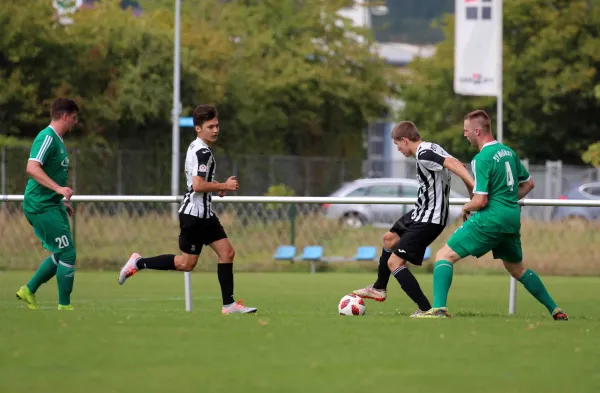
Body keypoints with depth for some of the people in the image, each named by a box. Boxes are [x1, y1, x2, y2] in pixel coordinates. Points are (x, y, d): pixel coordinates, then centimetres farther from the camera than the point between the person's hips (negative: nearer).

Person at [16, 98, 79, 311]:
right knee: (68, 253, -8)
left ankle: (28, 291, 23)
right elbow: (32, 168, -27)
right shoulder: (47, 138, -15)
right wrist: (59, 188, -33)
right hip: (41, 206, -10)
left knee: (60, 255, 14)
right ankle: (64, 305, -1)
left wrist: (62, 201, 25)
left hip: (52, 205, 10)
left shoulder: (57, 140, 16)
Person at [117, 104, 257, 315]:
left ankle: (228, 304, 4)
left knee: (227, 252, 4)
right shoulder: (203, 152, -18)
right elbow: (198, 185, -28)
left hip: (204, 213, 10)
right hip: (194, 213, -10)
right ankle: (139, 262, 9)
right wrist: (224, 186, -16)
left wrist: (216, 187, 16)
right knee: (186, 263, -3)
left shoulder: (195, 147, 14)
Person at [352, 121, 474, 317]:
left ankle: (425, 309, -11)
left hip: (429, 219, -11)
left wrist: (475, 187, -45)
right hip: (421, 212, 11)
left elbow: (453, 164, -36)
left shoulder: (424, 155, -24)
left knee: (394, 262, -11)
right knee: (390, 238, 29)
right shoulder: (432, 148, 5)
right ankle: (379, 289, 47)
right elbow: (458, 164, 6)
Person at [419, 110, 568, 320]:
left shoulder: (482, 159, -14)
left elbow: (480, 200, -18)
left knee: (445, 255, -5)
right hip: (513, 219, 8)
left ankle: (439, 308, -20)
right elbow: (528, 183, 22)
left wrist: (466, 208, 2)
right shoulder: (508, 151, 10)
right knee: (517, 269, 26)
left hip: (491, 218, -8)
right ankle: (555, 310, 25)